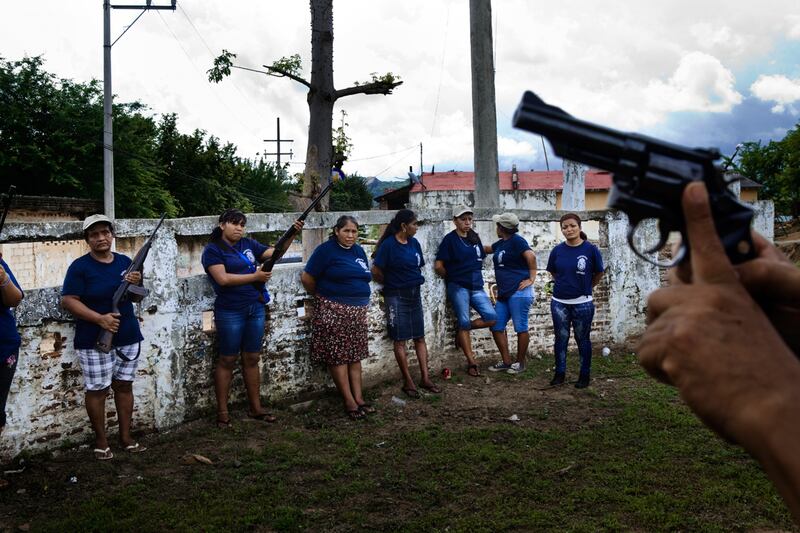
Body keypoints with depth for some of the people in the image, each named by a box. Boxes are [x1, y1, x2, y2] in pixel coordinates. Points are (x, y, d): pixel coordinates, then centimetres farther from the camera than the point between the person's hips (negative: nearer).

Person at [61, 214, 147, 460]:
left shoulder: (125, 262, 9)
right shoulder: (80, 266, -7)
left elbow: (136, 298, 14)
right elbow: (68, 301, -13)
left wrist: (137, 284, -9)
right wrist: (100, 319, -22)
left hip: (128, 337, 5)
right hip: (94, 341, -5)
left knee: (124, 386, 10)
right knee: (97, 390, 0)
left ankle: (126, 437, 20)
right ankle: (101, 441, 13)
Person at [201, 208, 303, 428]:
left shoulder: (248, 244, 11)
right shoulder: (213, 250, -5)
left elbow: (274, 252, 12)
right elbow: (223, 279, -17)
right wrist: (255, 276, -14)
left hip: (256, 309, 5)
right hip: (230, 312, -5)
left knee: (252, 359, 11)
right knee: (227, 360, 2)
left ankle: (255, 408, 19)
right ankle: (222, 412, 11)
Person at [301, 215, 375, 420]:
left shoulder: (358, 250, 11)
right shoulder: (326, 250, -9)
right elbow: (307, 278, -9)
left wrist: (358, 297, 12)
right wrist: (321, 296, 5)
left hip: (358, 310, 7)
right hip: (334, 311, -6)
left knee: (355, 354, 9)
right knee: (338, 355, -2)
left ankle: (359, 397, 14)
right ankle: (349, 401, 3)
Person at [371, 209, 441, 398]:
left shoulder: (414, 243, 6)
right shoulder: (388, 245, -13)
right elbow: (376, 272, -13)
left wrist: (413, 281, 7)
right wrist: (391, 283, 2)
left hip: (414, 293, 6)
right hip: (396, 296, -6)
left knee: (420, 337, 7)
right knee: (400, 340, 1)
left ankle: (425, 378, 13)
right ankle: (408, 382, 8)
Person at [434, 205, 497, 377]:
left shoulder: (474, 237, 11)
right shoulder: (450, 239, -6)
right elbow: (438, 266, -8)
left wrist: (475, 275, 14)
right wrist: (451, 278, 5)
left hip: (476, 286, 6)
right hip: (458, 287, -6)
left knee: (492, 318, -6)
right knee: (464, 322, -2)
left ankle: (463, 330, 18)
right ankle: (471, 363, 7)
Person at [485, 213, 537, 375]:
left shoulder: (516, 241, -9)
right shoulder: (501, 243, 17)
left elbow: (531, 256, -21)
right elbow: (487, 249, 36)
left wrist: (532, 278, -18)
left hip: (519, 292, -9)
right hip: (504, 293, 9)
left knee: (521, 328, 0)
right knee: (496, 326, 8)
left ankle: (520, 363, 11)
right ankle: (506, 361, 16)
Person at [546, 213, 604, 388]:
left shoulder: (590, 249, -9)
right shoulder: (557, 250, -1)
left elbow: (598, 274, 3)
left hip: (582, 303, -2)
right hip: (559, 303, 3)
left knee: (582, 339, 9)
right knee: (561, 338, 11)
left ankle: (585, 375, 20)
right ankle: (560, 373, 23)